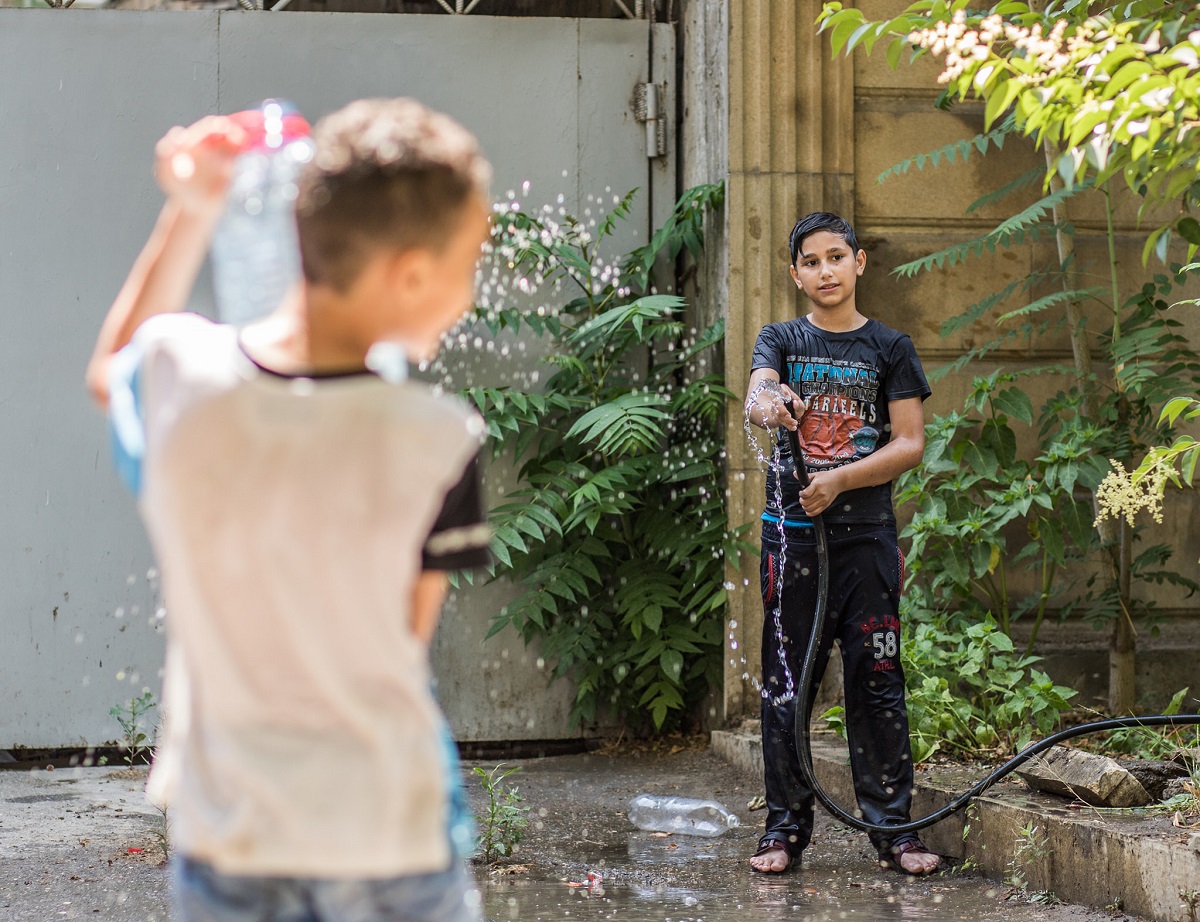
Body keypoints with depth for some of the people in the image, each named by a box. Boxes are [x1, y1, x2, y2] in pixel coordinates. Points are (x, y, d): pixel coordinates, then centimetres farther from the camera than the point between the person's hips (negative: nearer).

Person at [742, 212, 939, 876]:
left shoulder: (889, 348, 8)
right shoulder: (781, 340, 10)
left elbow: (910, 443, 1)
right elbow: (756, 395, -10)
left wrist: (838, 480, -13)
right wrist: (768, 404, -36)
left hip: (865, 530, -1)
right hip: (791, 529, 1)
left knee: (876, 681, -2)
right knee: (785, 683, 1)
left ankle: (892, 829, 4)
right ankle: (786, 827, 8)